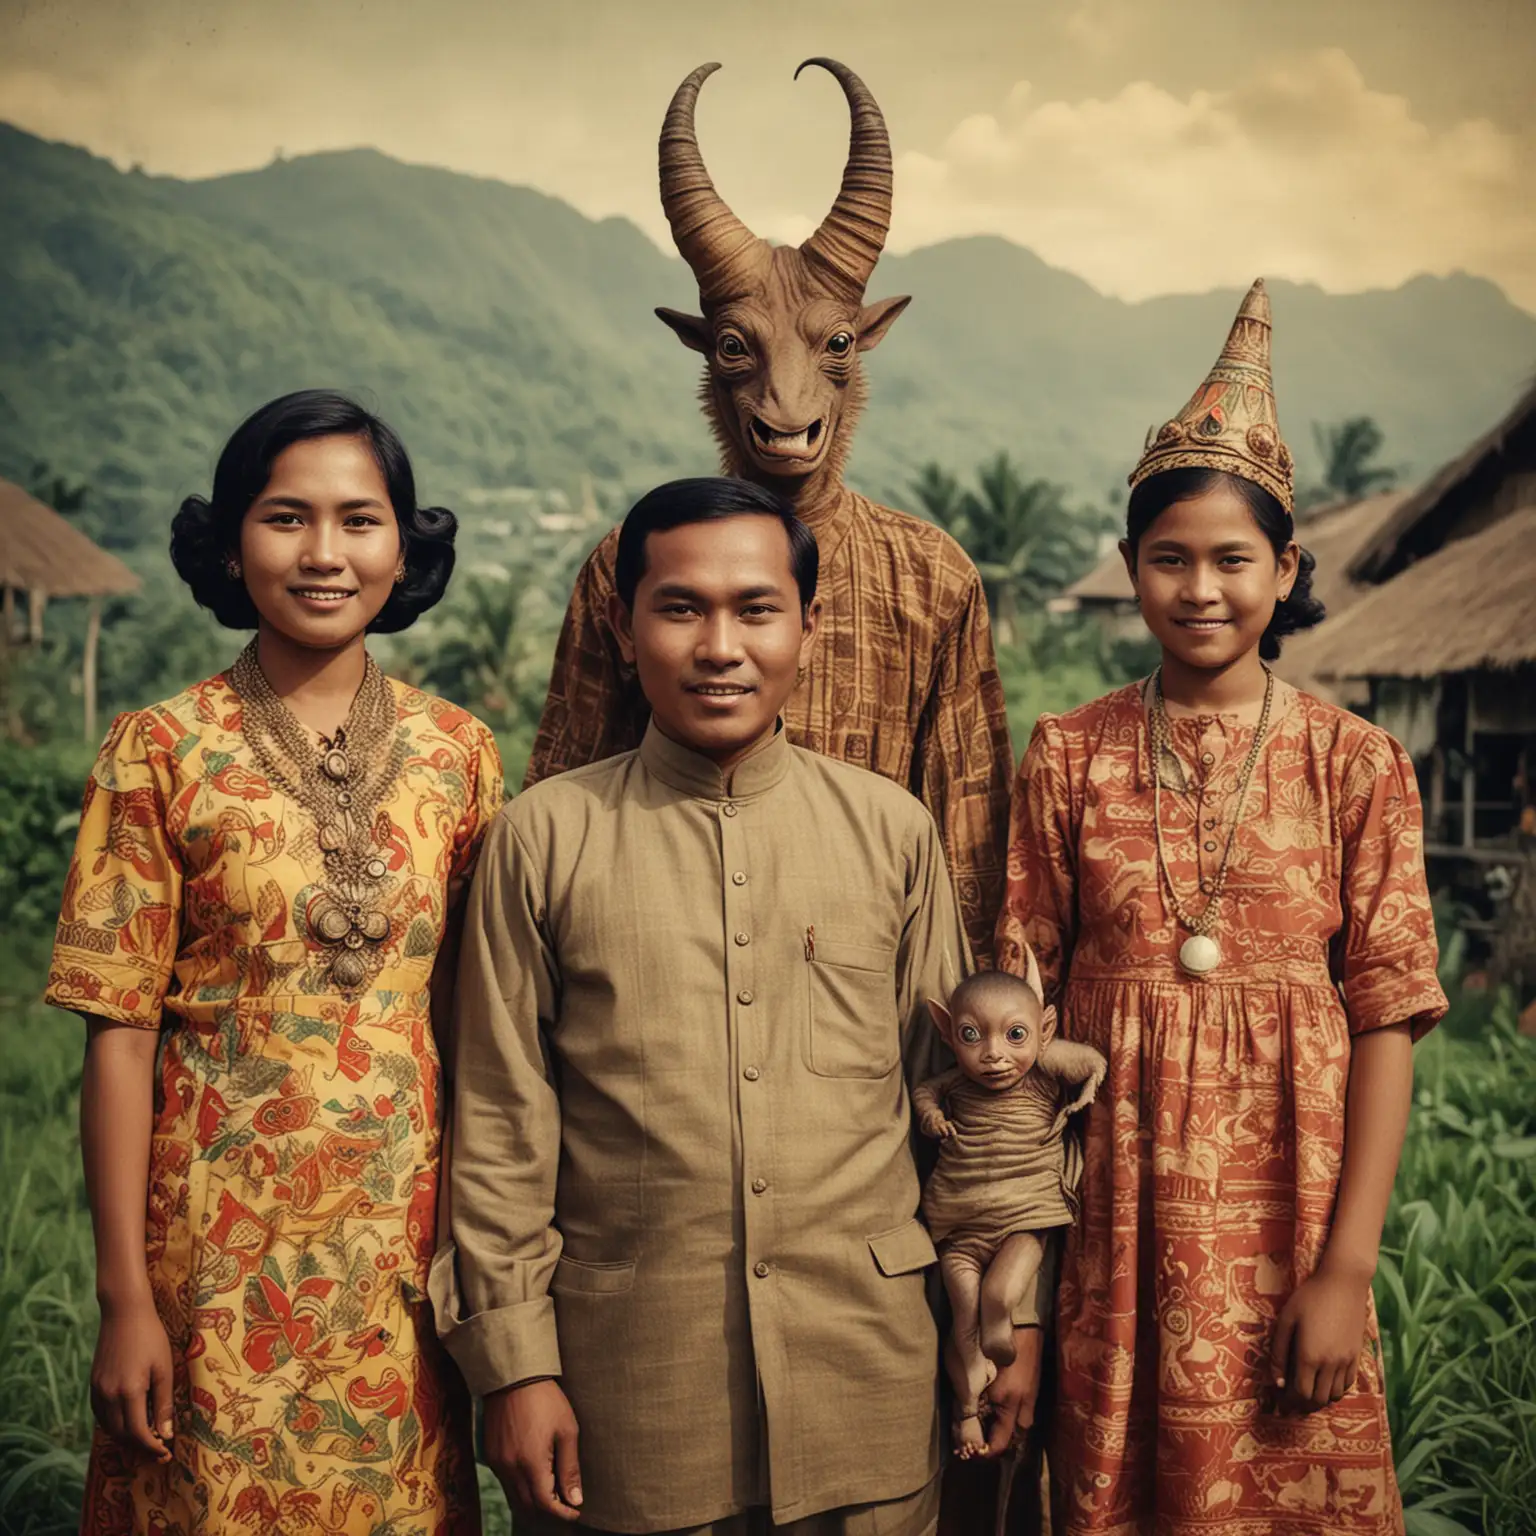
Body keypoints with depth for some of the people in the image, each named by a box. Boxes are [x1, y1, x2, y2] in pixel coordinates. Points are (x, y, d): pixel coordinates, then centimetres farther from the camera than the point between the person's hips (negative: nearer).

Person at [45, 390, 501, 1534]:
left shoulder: (458, 751, 2)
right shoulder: (161, 751, -6)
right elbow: (121, 1033, -7)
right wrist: (125, 1295, -9)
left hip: (405, 1236, 3)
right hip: (224, 1240, -2)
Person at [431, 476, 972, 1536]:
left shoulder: (892, 830, 3)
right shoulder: (545, 837, -2)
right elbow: (500, 1120, 0)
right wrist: (516, 1364, -2)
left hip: (866, 1359, 2)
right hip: (629, 1362, -1)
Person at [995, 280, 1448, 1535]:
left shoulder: (1356, 764, -2)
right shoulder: (1070, 757, 2)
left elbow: (1387, 1016, -5)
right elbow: (1020, 992, 4)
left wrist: (1348, 1266, -10)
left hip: (1284, 1210, -1)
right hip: (1118, 1206, 1)